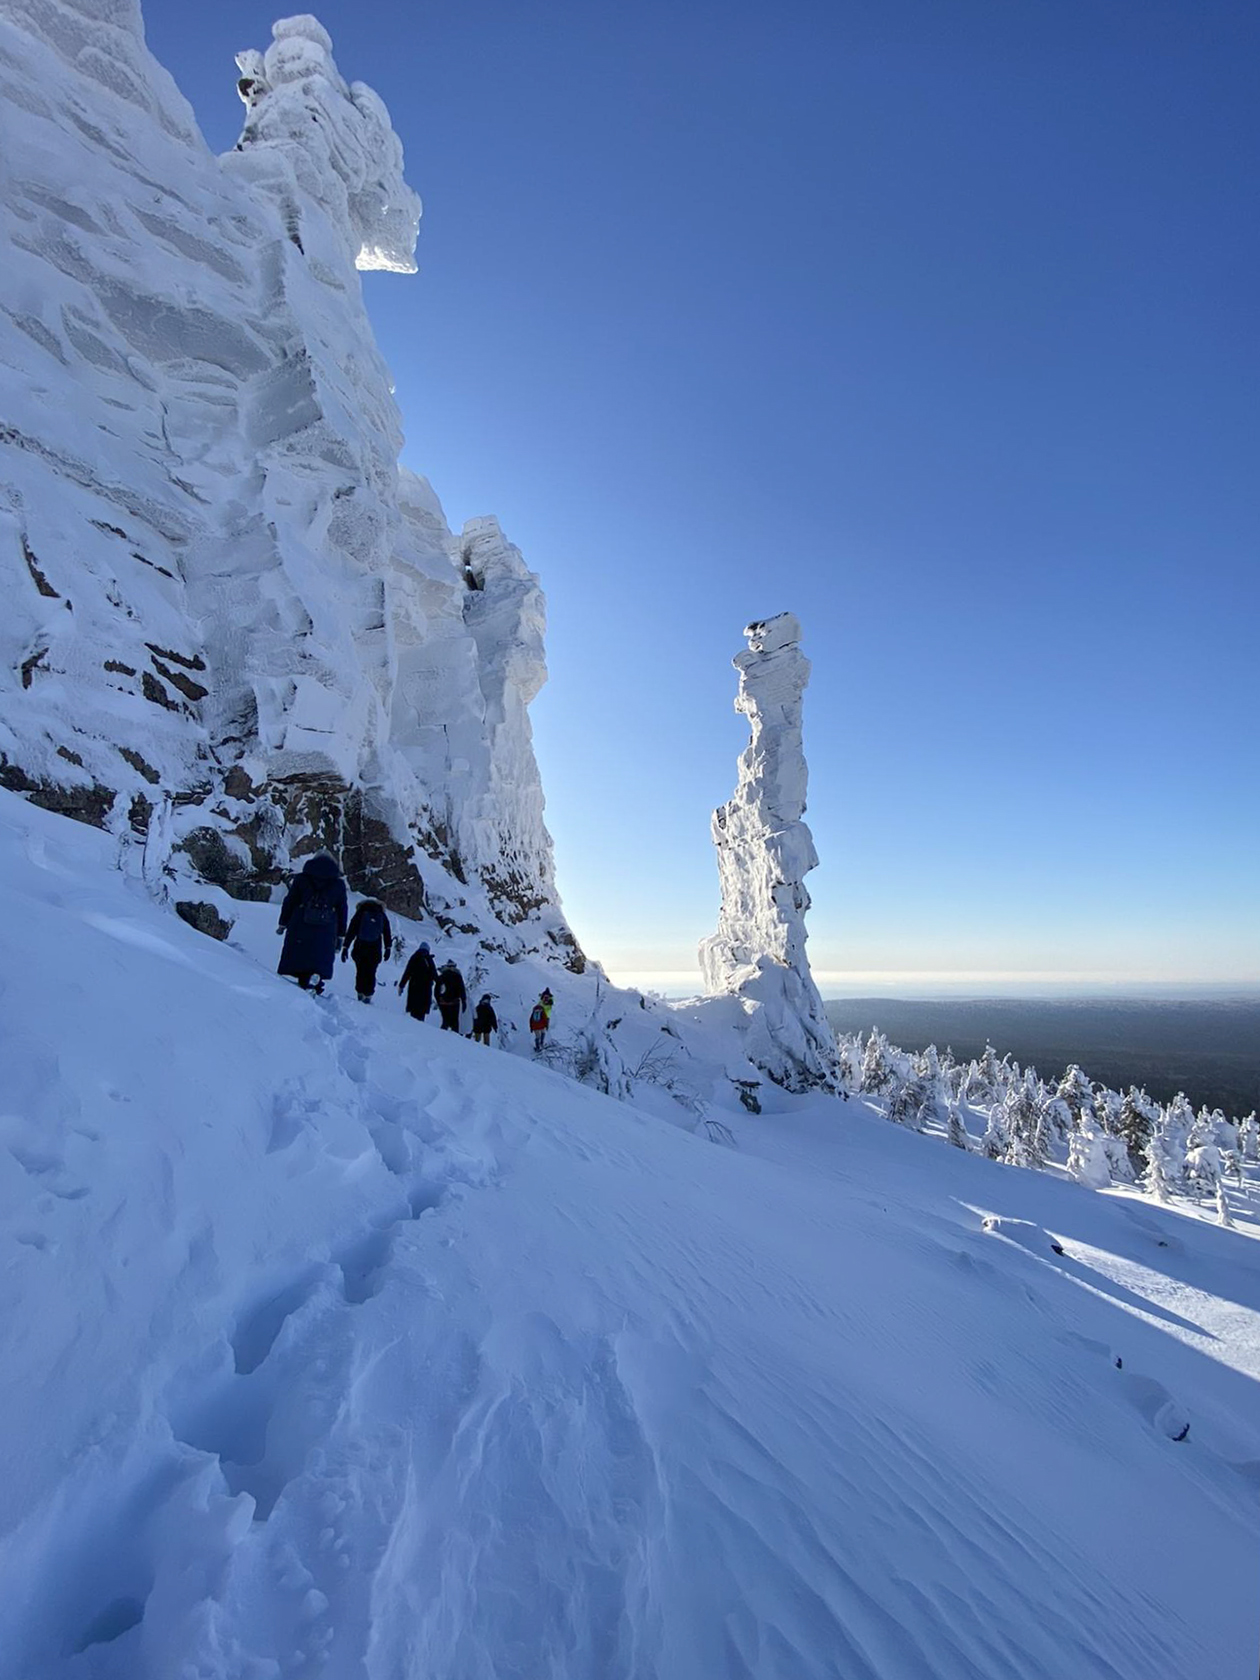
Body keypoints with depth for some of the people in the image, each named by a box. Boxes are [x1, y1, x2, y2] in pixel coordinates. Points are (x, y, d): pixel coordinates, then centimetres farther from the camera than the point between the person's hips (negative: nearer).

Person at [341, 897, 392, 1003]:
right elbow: (387, 934, 10)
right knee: (371, 973, 6)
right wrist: (388, 948, 16)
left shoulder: (360, 913, 4)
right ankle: (368, 995, -1)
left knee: (360, 972, 11)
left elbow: (351, 931, 0)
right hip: (375, 951, 0)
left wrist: (345, 947, 1)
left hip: (359, 948, 0)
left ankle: (360, 994, 7)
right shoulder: (382, 916, 7)